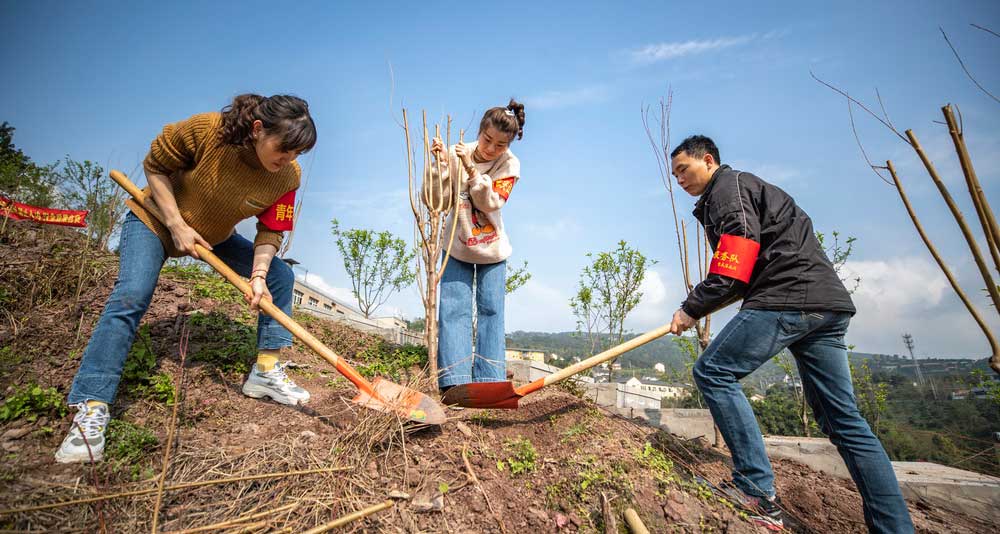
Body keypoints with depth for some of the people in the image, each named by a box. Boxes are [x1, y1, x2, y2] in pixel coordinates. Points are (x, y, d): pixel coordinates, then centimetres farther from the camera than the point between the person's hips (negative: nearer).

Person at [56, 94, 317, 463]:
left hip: (214, 237, 4)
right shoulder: (206, 130, -32)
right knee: (131, 297, -23)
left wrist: (258, 275, -31)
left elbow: (270, 231, -16)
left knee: (280, 276, -7)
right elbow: (155, 166, -17)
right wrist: (177, 226, -23)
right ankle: (91, 408, -16)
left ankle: (266, 371, 1)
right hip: (155, 218, -4)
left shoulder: (287, 176, -23)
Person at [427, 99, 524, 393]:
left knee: (491, 311, 3)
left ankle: (489, 380, 12)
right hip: (457, 247, 0)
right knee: (453, 309, -4)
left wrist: (470, 168, -30)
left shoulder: (509, 164, -10)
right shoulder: (456, 154, -11)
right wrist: (439, 165, -26)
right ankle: (454, 379, 0)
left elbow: (491, 202, -22)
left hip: (493, 250, 0)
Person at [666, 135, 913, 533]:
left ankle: (759, 494, -9)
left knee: (713, 372, -8)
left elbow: (736, 265, -13)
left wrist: (691, 309, -6)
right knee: (844, 421, 9)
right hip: (827, 304, 10)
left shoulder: (728, 186, -1)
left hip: (788, 299, -10)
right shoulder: (740, 188, 29)